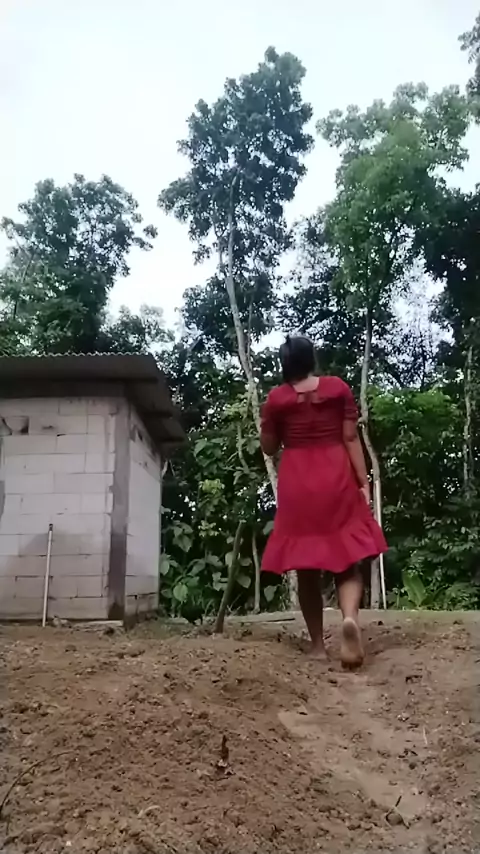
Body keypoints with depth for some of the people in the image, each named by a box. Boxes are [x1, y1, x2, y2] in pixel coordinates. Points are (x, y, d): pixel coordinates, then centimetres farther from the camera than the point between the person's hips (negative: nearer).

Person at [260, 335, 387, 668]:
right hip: (337, 480, 0)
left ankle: (318, 644, 9)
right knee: (347, 558, 4)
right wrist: (364, 482, 0)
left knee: (306, 565, 7)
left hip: (297, 485, 0)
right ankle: (350, 616, -25)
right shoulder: (339, 388, 3)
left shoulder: (277, 398, 3)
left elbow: (269, 448, 9)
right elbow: (351, 438, -1)